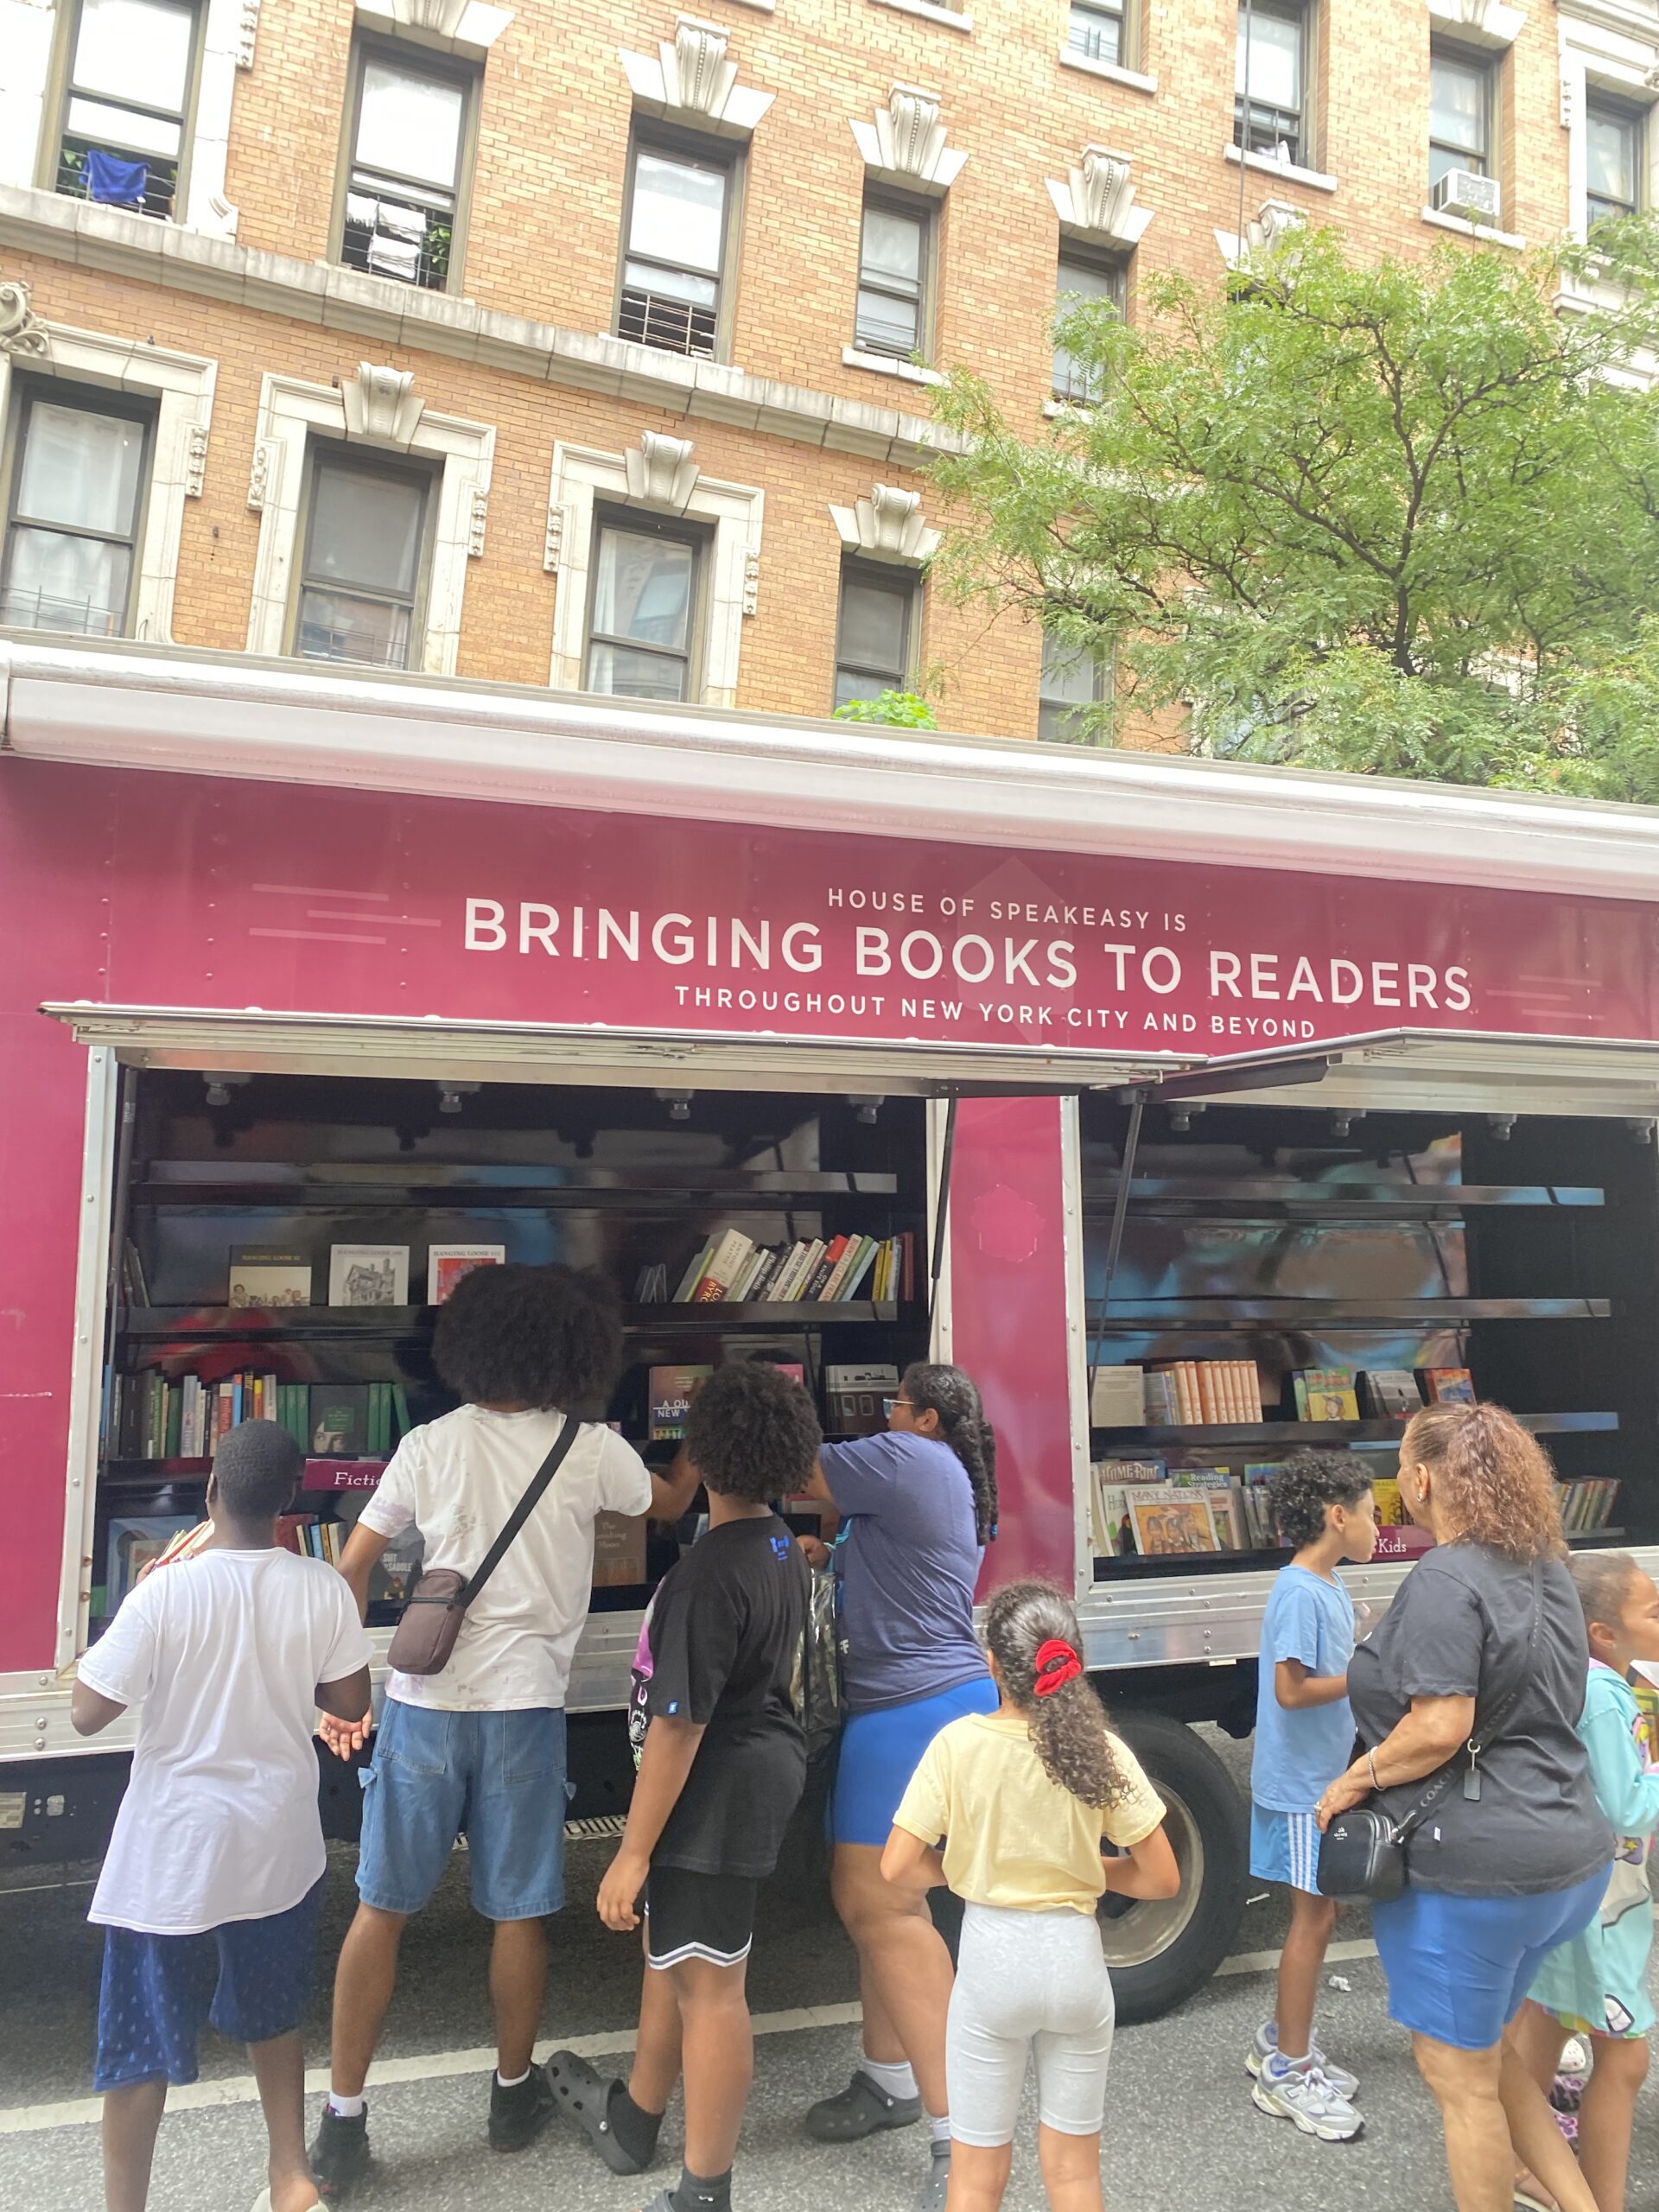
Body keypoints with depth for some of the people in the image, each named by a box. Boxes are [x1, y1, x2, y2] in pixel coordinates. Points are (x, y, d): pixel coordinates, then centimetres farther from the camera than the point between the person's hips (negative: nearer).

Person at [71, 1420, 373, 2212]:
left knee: (140, 2044, 14)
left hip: (173, 1852, -3)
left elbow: (86, 1714, -12)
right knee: (270, 2018, 25)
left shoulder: (165, 1592, -21)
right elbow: (351, 1703, -2)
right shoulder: (322, 1588, -12)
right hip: (278, 1845, 4)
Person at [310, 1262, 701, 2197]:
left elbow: (352, 1568, 0)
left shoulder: (430, 1445, -2)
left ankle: (344, 2120, 20)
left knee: (382, 1908, 13)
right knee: (520, 1913, 14)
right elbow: (671, 1503, 14)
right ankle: (515, 2093, 32)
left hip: (424, 1702, 2)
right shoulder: (594, 1451, -6)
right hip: (524, 1707, -1)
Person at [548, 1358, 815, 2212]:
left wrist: (632, 1853, -18)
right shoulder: (783, 1548, 3)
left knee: (708, 1984, 5)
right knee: (672, 1950, 25)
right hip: (767, 1759, 10)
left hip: (716, 1789, -10)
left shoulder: (709, 1572, -27)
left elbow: (678, 1725, -25)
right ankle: (632, 2121, 45)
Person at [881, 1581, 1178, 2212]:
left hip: (991, 1955, -1)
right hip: (1075, 1955, 2)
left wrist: (959, 1868, 4)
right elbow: (1162, 1879, -6)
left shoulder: (958, 1744, -15)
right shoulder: (1102, 1750, -11)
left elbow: (898, 1869, -14)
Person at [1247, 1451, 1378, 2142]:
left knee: (1318, 1916, 18)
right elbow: (1291, 1690, -25)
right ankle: (1287, 2073, 15)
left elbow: (1330, 1674, 8)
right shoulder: (1300, 1592, -22)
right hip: (1300, 1785, -9)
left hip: (1324, 1780, 9)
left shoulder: (1329, 1587, 7)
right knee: (1313, 1921, 1)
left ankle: (1283, 2040, 32)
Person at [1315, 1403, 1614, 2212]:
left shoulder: (1446, 1580, -21)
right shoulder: (1544, 1569, 7)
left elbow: (1441, 1727, -26)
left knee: (1460, 2075, 9)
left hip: (1472, 1865, -9)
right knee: (1488, 2051, 26)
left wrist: (1351, 1783, -12)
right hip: (1566, 1851, 9)